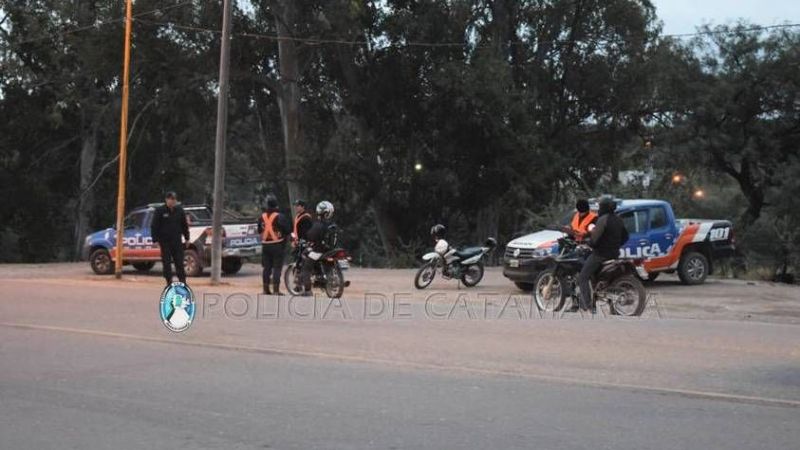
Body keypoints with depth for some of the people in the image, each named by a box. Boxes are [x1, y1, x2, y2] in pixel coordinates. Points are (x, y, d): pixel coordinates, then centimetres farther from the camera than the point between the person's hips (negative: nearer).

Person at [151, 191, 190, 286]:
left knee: (179, 262, 1)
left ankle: (182, 281, 4)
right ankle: (169, 281, 9)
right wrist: (155, 239, -9)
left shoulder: (179, 210, 8)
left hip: (177, 241, 2)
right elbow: (154, 226, -3)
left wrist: (187, 238, 13)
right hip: (165, 241, -2)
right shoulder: (159, 211, -3)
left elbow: (184, 225, 15)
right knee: (166, 262, 1)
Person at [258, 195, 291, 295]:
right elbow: (287, 230, -12)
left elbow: (259, 231, 16)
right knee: (277, 268, -3)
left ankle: (266, 289, 13)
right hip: (277, 245, -5)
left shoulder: (262, 217, 5)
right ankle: (276, 290, -7)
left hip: (265, 245, 5)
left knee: (266, 268, 10)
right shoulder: (279, 217, -13)